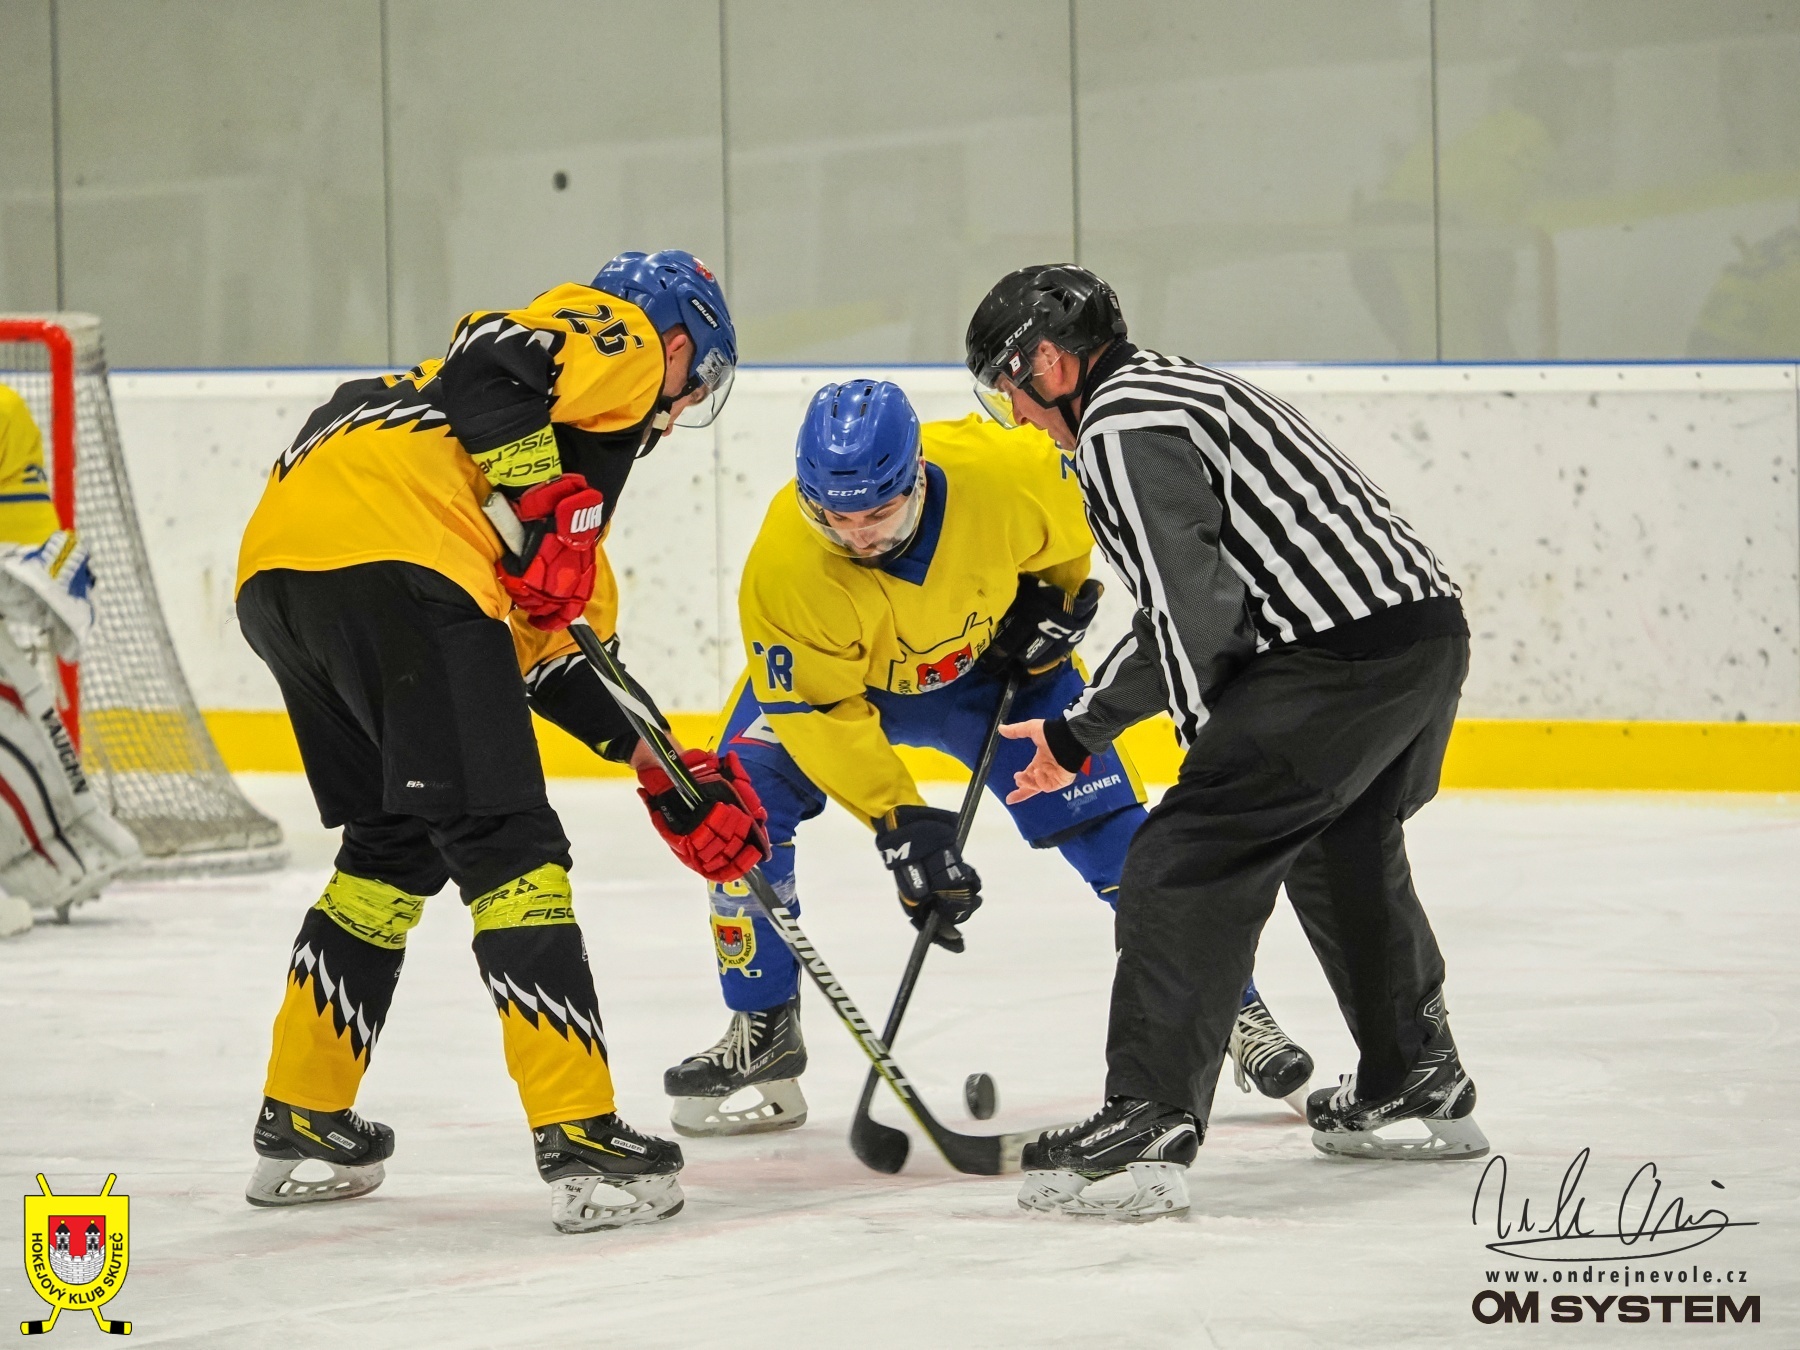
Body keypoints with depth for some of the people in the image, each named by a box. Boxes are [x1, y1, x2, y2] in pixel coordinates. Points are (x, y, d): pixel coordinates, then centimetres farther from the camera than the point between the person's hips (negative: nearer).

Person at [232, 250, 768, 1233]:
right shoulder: (621, 336, 11)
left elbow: (550, 647, 33)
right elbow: (491, 365, -11)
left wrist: (665, 777, 30)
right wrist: (553, 513, -11)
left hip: (276, 576, 9)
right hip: (386, 551, -9)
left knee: (396, 845, 24)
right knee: (505, 844, -7)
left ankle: (300, 1121, 31)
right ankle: (580, 1144, -10)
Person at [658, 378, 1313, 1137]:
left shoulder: (1003, 474, -35)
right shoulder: (785, 565, -36)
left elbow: (1084, 505, -10)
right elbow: (820, 710, -28)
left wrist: (1060, 597, -12)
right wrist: (900, 824, -32)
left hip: (994, 658, 0)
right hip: (823, 676, 0)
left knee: (1102, 818, -6)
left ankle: (1233, 1010, 9)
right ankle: (761, 1035, -3)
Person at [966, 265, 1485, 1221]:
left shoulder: (1119, 432, -6)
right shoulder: (1175, 393, 27)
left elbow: (1196, 611, -15)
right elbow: (1181, 616, 32)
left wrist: (1213, 740, -1)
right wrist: (1078, 731, 33)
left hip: (1336, 657, -10)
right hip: (1431, 630, 10)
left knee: (1187, 865, -8)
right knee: (1343, 853, 31)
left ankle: (1149, 1131, -15)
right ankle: (1421, 1085, 44)